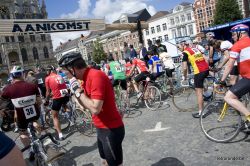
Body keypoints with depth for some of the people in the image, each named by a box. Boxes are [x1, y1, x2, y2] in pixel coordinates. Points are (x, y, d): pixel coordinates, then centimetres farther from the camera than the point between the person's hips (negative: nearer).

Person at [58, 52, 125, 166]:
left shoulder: (96, 76, -24)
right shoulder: (87, 78, 6)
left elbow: (95, 109, -30)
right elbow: (87, 105, 13)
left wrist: (78, 91, -21)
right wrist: (75, 92, -1)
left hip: (111, 129, -9)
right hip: (101, 128, 9)